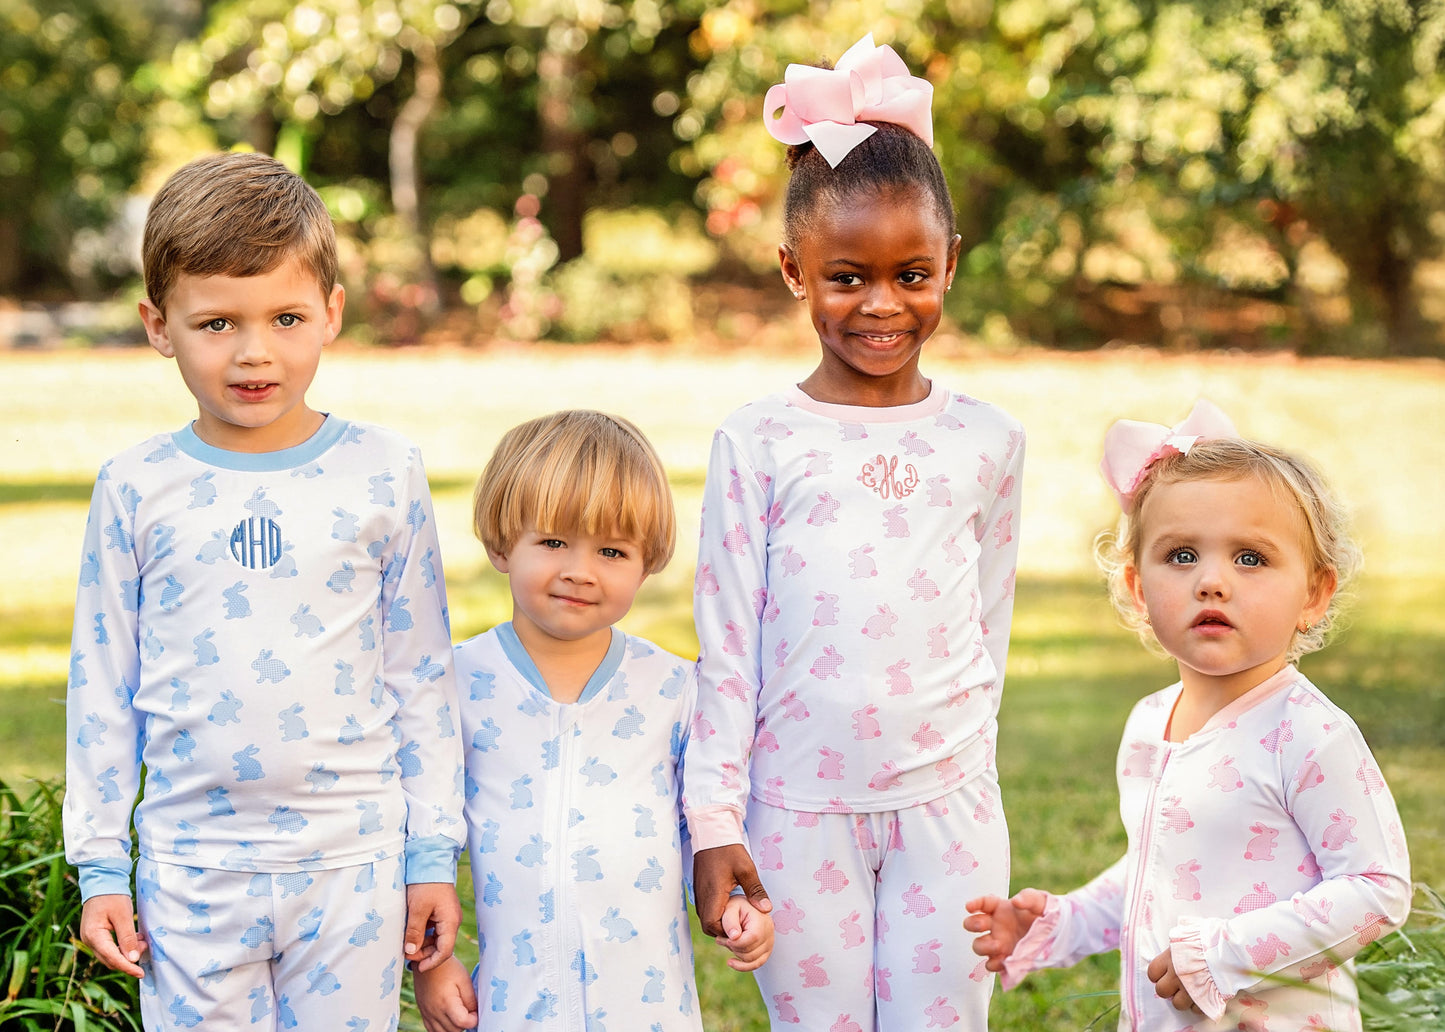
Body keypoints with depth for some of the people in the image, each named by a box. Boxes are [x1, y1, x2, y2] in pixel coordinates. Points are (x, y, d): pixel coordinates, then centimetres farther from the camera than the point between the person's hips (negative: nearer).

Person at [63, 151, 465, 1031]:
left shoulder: (384, 475, -1)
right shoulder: (137, 490, 0)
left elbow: (423, 674, 4)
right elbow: (102, 684, 6)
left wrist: (433, 853, 5)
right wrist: (98, 865, 6)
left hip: (352, 865, 0)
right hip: (191, 870, 0)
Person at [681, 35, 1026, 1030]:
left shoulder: (987, 441, 4)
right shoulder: (759, 441, -2)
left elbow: (989, 625, 11)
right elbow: (726, 638, -1)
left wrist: (963, 768, 11)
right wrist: (714, 818, -4)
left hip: (945, 803, 1)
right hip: (800, 807, -1)